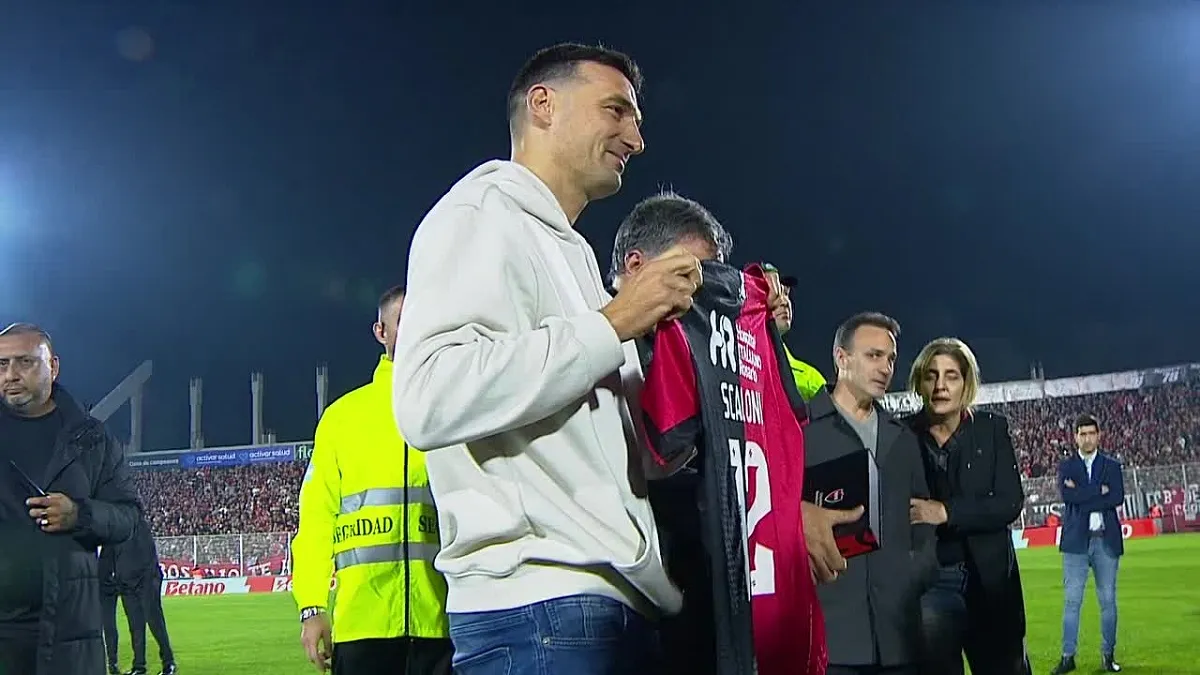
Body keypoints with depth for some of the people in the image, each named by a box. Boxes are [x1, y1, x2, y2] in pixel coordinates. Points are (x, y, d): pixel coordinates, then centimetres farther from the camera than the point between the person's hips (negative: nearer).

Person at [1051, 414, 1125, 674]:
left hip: (1106, 541, 1)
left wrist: (1082, 497, -10)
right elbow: (1067, 495, -11)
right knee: (1072, 601, -2)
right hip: (1076, 541, -1)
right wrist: (1099, 490, -9)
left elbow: (1118, 497, -7)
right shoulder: (1066, 466, 7)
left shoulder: (1112, 466, 9)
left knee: (1108, 600, 5)